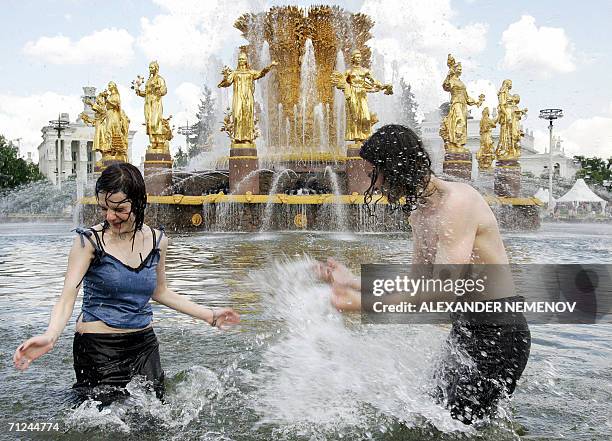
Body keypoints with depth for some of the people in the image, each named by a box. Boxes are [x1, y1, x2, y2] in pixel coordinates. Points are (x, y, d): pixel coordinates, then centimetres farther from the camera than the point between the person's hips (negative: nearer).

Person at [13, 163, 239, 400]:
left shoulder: (156, 240, 1)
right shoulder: (89, 241, -11)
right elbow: (67, 297, -19)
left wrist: (210, 315, 15)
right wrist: (50, 337, -39)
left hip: (144, 344, 4)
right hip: (98, 347, -4)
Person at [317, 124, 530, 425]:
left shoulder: (456, 203, -23)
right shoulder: (419, 211, 8)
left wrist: (365, 304, -34)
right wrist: (352, 281, 8)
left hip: (498, 332, -9)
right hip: (465, 326, 9)